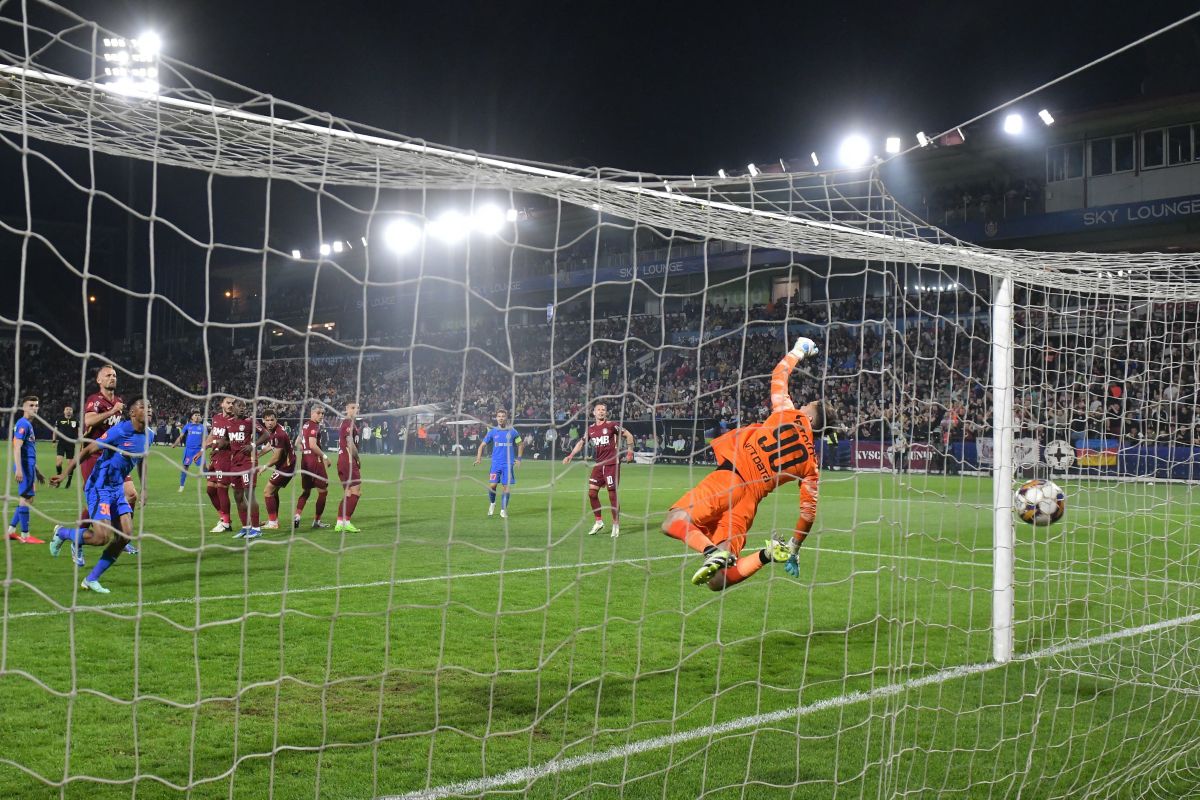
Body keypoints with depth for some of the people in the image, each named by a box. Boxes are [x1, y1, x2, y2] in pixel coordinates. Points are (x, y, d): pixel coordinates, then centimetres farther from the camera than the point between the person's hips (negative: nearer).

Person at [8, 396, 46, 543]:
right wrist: (18, 469, -27)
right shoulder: (23, 424, -11)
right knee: (25, 499, -6)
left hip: (29, 466, 10)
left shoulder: (29, 424, 19)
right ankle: (25, 535, -1)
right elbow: (17, 447, -20)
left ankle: (11, 530, 18)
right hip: (24, 466, -10)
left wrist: (36, 472, 27)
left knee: (27, 499, 14)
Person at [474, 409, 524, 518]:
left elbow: (520, 444, 14)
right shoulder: (492, 431, 3)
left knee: (506, 487, -1)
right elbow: (482, 445, 7)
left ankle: (503, 510, 9)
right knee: (492, 485, -8)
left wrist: (519, 458, 6)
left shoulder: (512, 431, 2)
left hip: (508, 464, 0)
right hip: (495, 463, 0)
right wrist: (479, 457, -7)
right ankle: (492, 503, 20)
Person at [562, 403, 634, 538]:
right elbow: (581, 442, 21)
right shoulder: (590, 429, 9)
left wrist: (630, 451, -6)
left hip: (612, 464, -5)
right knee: (591, 492, 0)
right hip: (599, 465, 5)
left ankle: (616, 525, 6)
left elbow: (628, 435, 2)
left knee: (612, 494, -5)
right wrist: (570, 456, 13)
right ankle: (598, 522, 15)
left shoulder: (611, 425, -4)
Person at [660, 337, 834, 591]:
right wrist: (793, 550, 30)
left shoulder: (790, 414, 9)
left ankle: (714, 552, -31)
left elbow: (778, 375, 24)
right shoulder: (811, 465, 17)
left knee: (673, 522, -5)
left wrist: (798, 351, 43)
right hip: (752, 499, 4)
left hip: (732, 475, -4)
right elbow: (808, 511, 17)